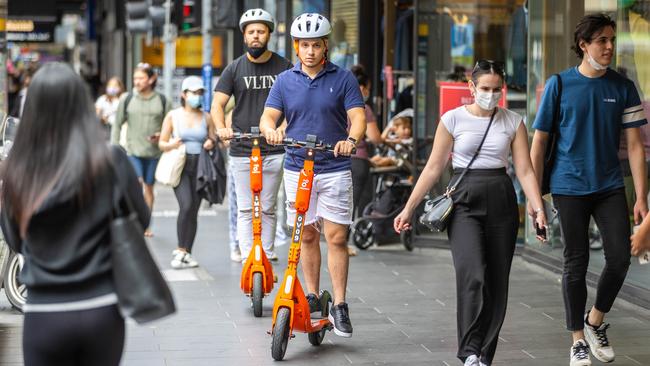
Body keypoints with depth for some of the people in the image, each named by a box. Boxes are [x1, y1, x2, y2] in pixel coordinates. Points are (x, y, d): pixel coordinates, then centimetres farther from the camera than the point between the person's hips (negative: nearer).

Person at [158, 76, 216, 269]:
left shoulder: (206, 117, 10)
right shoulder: (173, 116, 4)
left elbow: (213, 138, 18)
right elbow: (162, 143, 8)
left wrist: (211, 143, -5)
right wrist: (171, 145, -14)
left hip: (200, 167, 3)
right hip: (180, 166, -3)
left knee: (194, 211, 3)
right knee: (186, 206, -20)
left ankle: (187, 253, 10)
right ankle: (180, 250, -11)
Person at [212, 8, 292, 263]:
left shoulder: (283, 67, 5)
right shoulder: (235, 69, 6)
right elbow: (217, 104, 1)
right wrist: (221, 128, -19)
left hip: (274, 150, 0)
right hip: (242, 150, 0)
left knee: (268, 209, 7)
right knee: (246, 210, -2)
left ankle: (267, 256, 12)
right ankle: (248, 260, -3)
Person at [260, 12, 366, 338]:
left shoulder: (343, 79, 0)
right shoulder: (285, 80, 6)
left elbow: (357, 117, -8)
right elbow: (268, 116, 0)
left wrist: (351, 139, -30)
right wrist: (271, 129, -24)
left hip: (335, 169, -2)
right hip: (297, 168, 2)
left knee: (336, 237, -6)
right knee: (307, 235, 9)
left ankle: (339, 307, -2)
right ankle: (312, 297, 22)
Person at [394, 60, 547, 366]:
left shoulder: (513, 122, 7)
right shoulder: (453, 119, 1)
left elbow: (525, 171, 3)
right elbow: (434, 168, 4)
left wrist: (538, 209, -10)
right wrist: (409, 208, 1)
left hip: (501, 202, 3)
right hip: (464, 202, -3)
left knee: (497, 283, 2)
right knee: (473, 276, -21)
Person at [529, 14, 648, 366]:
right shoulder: (559, 85, -3)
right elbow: (539, 142, 1)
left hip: (610, 187, 2)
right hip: (570, 188, -2)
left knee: (620, 258, -2)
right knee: (576, 264, 3)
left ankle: (595, 321, 23)